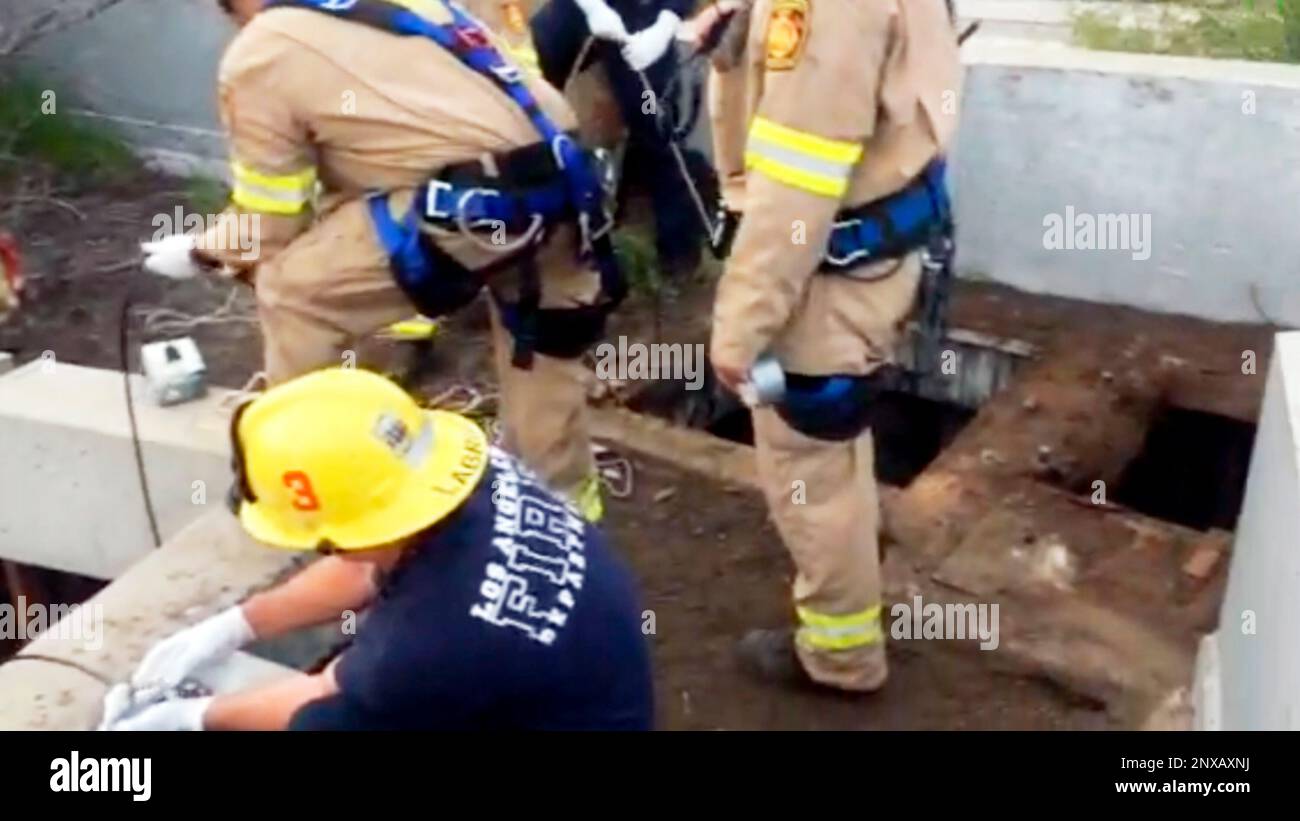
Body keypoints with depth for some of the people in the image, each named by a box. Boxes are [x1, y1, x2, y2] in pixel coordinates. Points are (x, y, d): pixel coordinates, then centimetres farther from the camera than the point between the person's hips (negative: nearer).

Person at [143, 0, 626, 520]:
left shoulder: (256, 61, 8)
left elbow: (268, 228, 10)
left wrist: (200, 250, 31)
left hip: (474, 207, -7)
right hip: (559, 177, 8)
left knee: (294, 293, 9)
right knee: (541, 338, 31)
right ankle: (562, 494, 47)